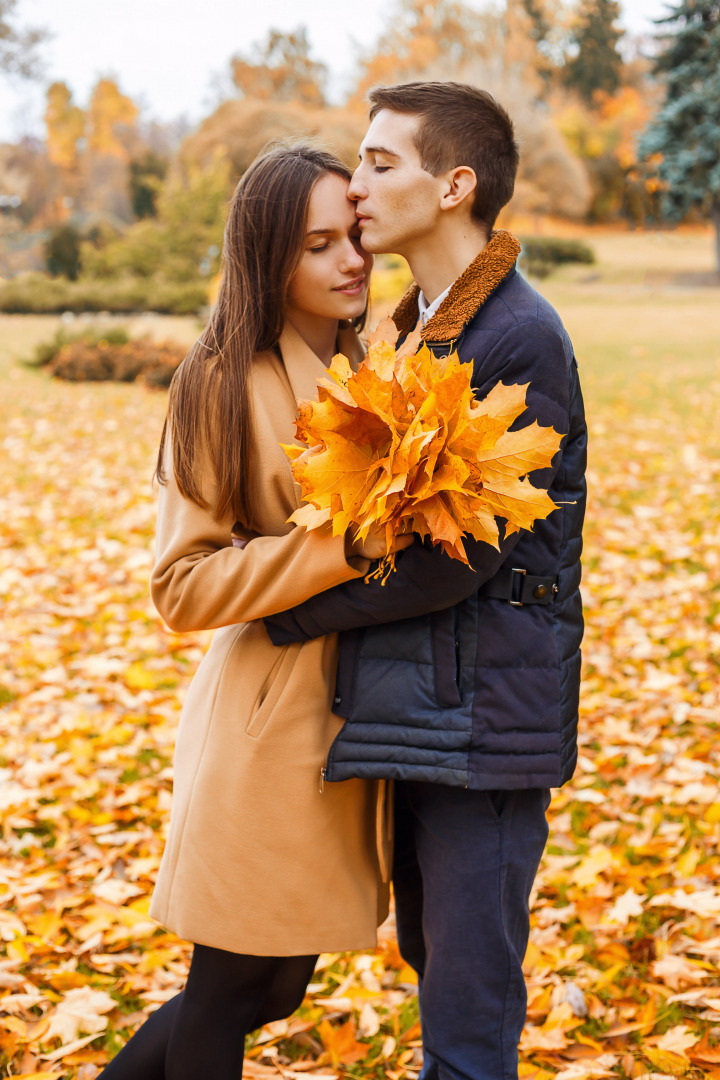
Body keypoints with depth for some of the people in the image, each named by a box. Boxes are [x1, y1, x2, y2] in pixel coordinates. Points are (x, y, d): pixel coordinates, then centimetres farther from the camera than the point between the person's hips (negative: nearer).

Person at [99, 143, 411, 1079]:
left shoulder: (358, 376, 9)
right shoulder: (224, 382, -13)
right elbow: (183, 584, -16)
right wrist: (342, 548, -23)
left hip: (347, 713, 7)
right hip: (267, 726, -7)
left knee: (276, 989, 18)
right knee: (231, 986, 6)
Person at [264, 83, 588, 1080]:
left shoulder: (521, 340, -16)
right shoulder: (419, 328, 13)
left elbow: (464, 553, -20)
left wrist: (292, 613, -12)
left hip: (487, 714, -9)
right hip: (414, 705, 9)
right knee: (432, 954, 21)